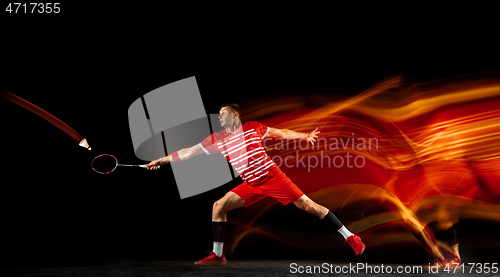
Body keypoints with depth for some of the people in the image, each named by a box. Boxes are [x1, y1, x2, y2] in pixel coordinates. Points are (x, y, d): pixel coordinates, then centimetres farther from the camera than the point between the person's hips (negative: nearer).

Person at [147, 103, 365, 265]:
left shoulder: (253, 127, -1)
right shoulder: (216, 139, 6)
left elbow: (281, 133, 8)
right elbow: (189, 152, 10)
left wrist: (304, 136, -4)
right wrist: (163, 160, 9)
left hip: (273, 177, -4)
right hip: (251, 185, 4)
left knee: (308, 206, -9)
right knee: (219, 206, -7)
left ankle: (349, 237, 0)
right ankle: (217, 255, 2)